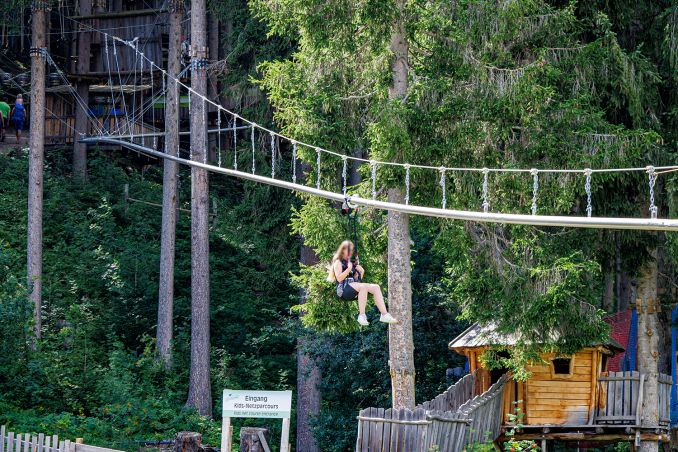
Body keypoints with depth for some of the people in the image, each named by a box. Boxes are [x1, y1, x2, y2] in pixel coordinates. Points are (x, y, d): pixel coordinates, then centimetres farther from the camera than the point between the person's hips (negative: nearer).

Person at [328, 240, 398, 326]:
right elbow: (339, 278, -11)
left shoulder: (351, 262, 26)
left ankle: (384, 314, -22)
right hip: (343, 289, -8)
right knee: (363, 286, -35)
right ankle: (361, 316, -36)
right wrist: (348, 269, -18)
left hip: (353, 288, 8)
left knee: (376, 287, -11)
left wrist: (361, 272, 8)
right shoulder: (338, 262, 4)